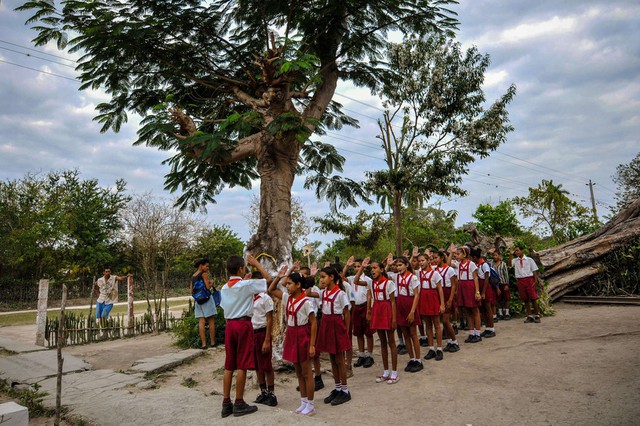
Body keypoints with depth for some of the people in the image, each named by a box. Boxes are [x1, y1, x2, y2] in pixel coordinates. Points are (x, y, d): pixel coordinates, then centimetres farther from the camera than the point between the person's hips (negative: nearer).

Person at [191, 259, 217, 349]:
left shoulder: (193, 276, 14)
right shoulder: (204, 274, -7)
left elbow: (191, 290, 15)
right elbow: (208, 287, -13)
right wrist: (211, 283, 5)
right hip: (206, 298, -6)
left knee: (201, 322, 2)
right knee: (211, 321, 2)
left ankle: (203, 344, -1)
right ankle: (213, 342, 4)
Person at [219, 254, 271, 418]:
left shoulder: (224, 288, 9)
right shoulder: (246, 285, -11)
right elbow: (268, 279, -4)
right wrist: (256, 264, 4)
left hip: (230, 324, 7)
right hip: (243, 324, -6)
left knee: (229, 366, 10)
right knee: (242, 365, 1)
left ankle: (226, 403, 15)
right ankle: (239, 404, 7)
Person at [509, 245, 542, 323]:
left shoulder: (529, 260, 3)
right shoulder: (515, 260, 8)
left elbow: (534, 271, 3)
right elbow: (510, 264, -13)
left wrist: (535, 281, -5)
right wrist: (511, 255, -17)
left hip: (529, 279, -3)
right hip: (520, 281, 3)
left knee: (533, 298, -1)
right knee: (525, 299, 7)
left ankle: (537, 316, 9)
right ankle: (529, 316, 15)